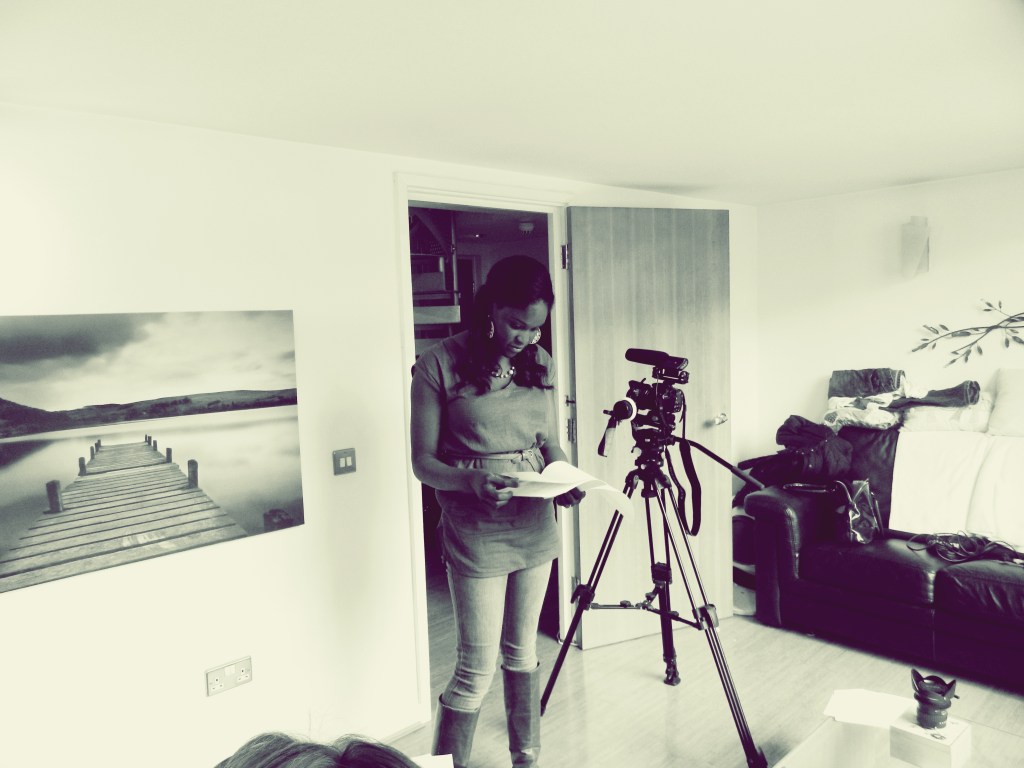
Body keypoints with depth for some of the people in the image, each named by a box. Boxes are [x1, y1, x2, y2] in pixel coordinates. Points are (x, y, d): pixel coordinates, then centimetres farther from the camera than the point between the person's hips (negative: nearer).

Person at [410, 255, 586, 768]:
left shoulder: (540, 362, 4)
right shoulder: (439, 365, -12)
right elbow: (423, 461, -9)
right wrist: (470, 481, -27)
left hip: (535, 524, 5)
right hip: (475, 531, -5)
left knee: (522, 651, 19)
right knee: (477, 669, -1)